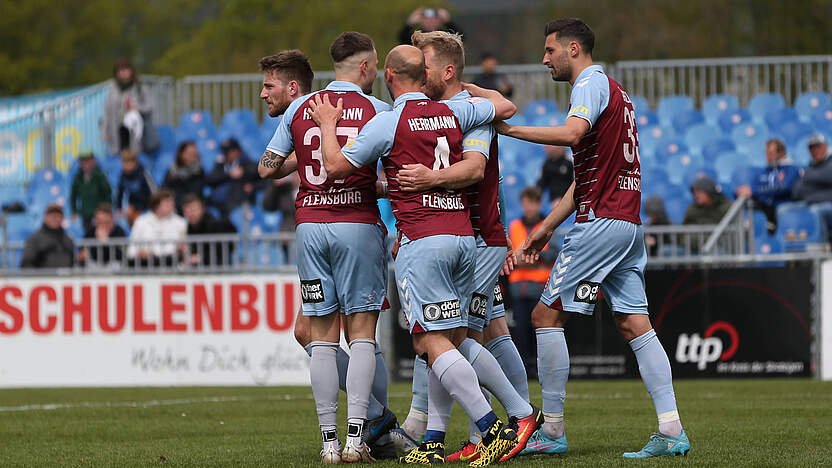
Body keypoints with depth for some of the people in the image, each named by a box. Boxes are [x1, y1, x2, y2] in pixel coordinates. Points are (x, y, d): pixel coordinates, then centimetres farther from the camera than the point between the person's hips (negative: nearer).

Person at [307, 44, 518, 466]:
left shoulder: (387, 122, -5)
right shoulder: (454, 112, 10)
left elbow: (336, 166, 1)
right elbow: (506, 107, 26)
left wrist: (327, 125, 17)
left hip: (422, 240, -7)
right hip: (464, 237, 7)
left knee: (432, 341, -9)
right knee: (440, 342, 10)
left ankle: (492, 427, -20)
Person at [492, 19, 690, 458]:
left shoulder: (592, 84, -6)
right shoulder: (612, 90, 24)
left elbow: (571, 132, -29)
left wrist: (508, 128, -24)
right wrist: (547, 225, 26)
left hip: (601, 223, -10)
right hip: (628, 223, 10)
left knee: (546, 315, -4)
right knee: (634, 324, 4)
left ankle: (552, 430, -3)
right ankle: (671, 431, -4)